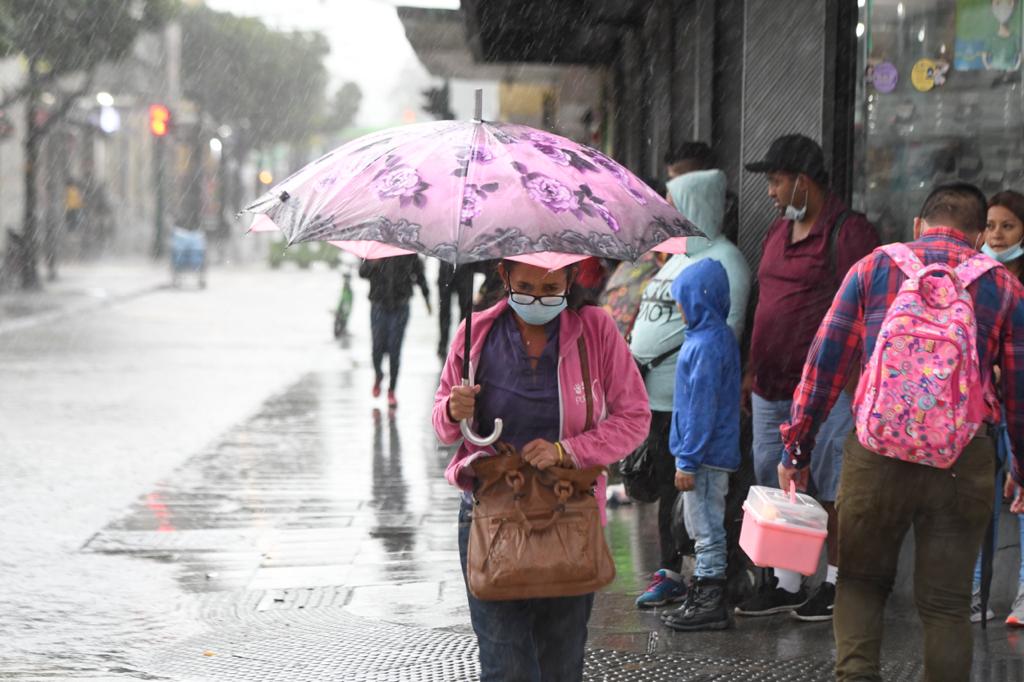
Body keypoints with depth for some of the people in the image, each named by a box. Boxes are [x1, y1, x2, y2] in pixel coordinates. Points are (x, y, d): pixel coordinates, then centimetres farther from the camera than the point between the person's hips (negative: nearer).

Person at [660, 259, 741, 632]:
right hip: (715, 453, 10)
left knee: (707, 531, -3)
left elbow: (701, 408, -22)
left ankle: (710, 605, 2)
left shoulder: (706, 345, -20)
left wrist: (688, 461, -19)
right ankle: (703, 598, 24)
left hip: (706, 455, -10)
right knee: (705, 531, 16)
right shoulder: (721, 337, 11)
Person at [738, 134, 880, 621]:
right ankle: (785, 582, 22)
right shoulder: (779, 232, 16)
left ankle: (836, 584, 10)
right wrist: (751, 371, 20)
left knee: (832, 489, 0)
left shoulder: (848, 232, -10)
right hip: (772, 388, 8)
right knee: (777, 485, 12)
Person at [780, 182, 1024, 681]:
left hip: (877, 451, 0)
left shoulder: (872, 269, 8)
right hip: (964, 461, 0)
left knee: (861, 581, 16)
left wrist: (796, 448, 10)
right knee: (946, 601, 8)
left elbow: (824, 363, 5)